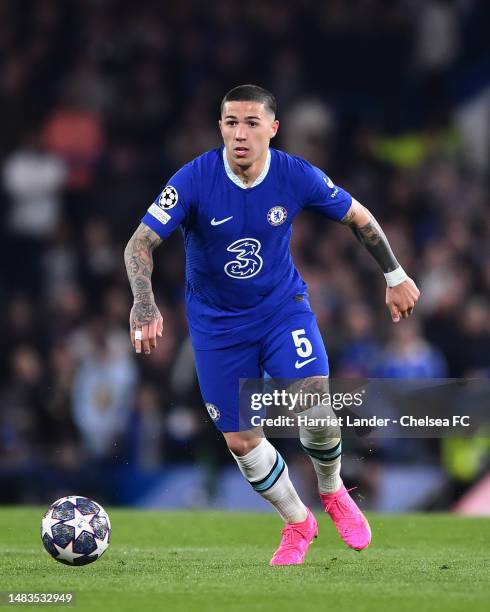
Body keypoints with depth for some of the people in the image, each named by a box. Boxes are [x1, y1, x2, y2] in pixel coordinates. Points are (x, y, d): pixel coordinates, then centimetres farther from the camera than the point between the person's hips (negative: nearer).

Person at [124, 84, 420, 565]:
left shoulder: (297, 177, -15)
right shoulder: (195, 179, -21)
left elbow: (359, 218, 3)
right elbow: (140, 243, -23)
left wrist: (395, 277, 9)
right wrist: (144, 304, -40)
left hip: (282, 305, 0)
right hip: (216, 323, 0)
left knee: (314, 404, -22)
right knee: (240, 440, 0)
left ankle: (333, 493, 9)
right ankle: (298, 524, 25)